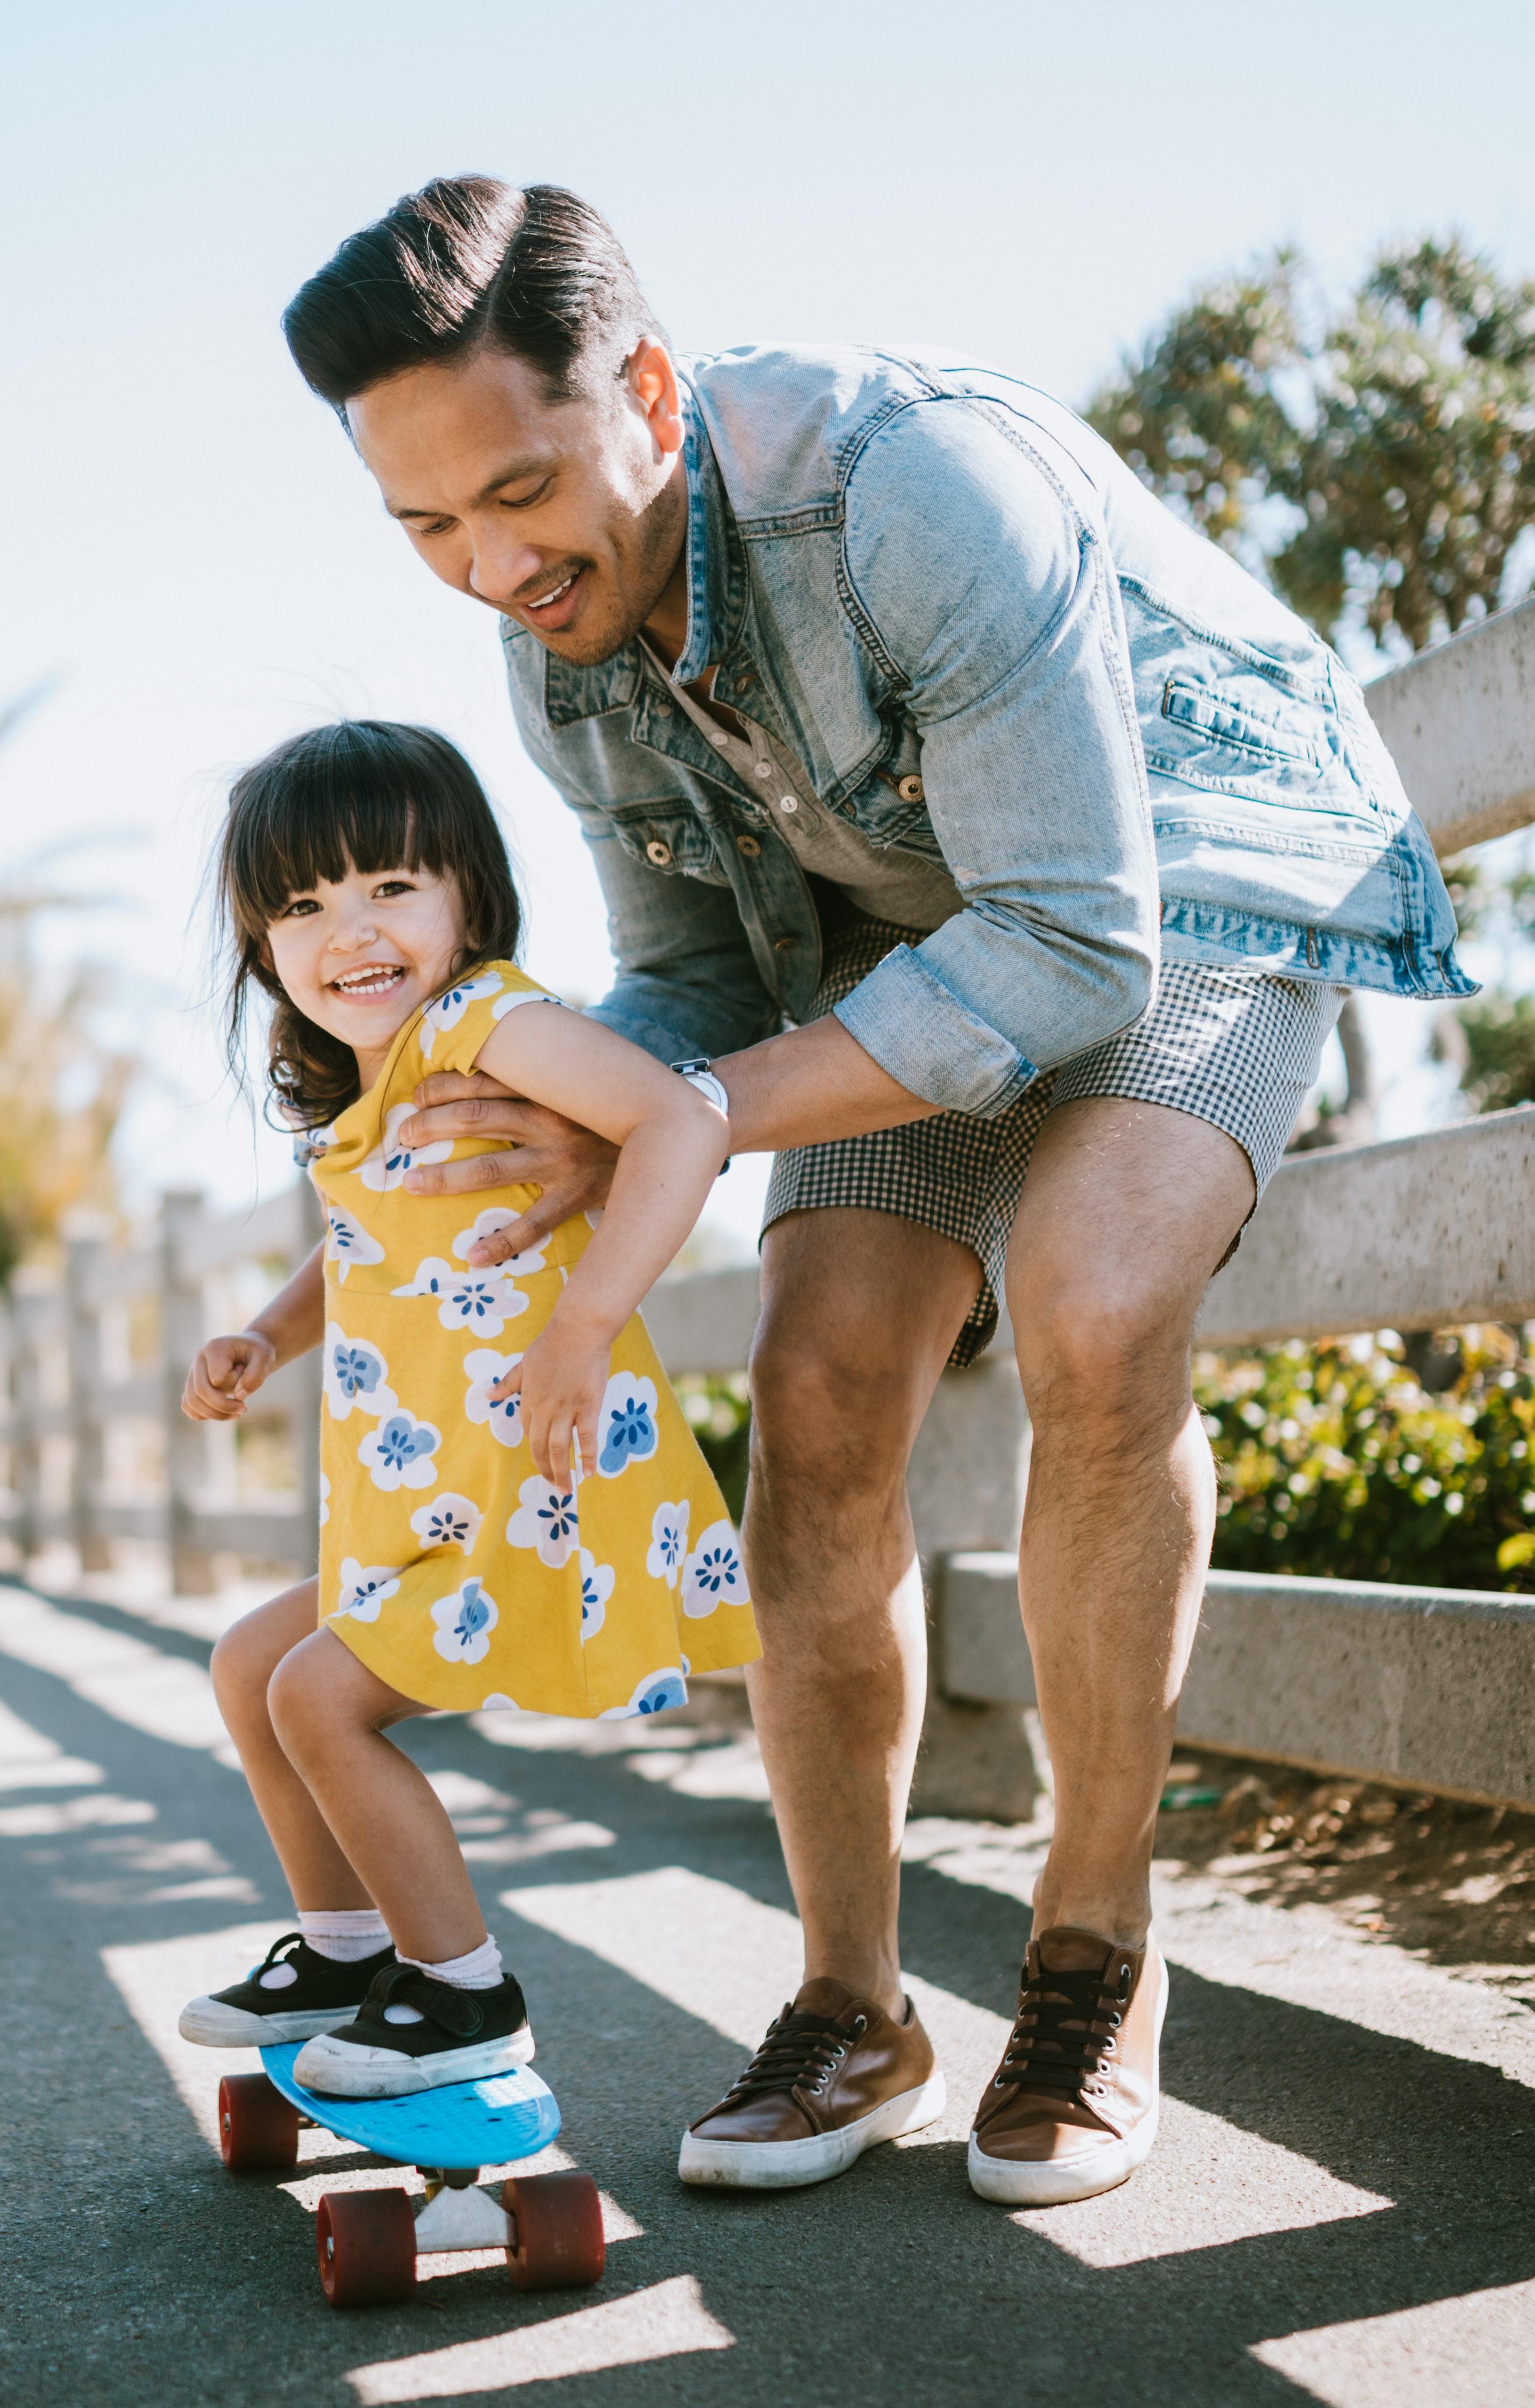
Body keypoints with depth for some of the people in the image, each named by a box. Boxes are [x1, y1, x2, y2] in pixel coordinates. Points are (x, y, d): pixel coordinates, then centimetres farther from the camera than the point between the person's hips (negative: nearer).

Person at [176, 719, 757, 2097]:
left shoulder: (485, 1018, -17)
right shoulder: (364, 1101, 12)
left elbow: (686, 1121, -31)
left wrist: (583, 1324, -34)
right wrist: (265, 1343, 12)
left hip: (538, 1498, -10)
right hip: (431, 1514, 10)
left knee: (321, 1695, -11)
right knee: (253, 1666, 19)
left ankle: (468, 1999, 4)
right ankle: (345, 1951, 33)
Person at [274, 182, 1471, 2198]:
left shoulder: (919, 482, -34)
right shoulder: (564, 658, -10)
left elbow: (1075, 952, -33)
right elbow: (692, 979, 2)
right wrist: (563, 1142, -21)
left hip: (1199, 882, -6)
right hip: (922, 931, 6)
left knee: (1092, 1326, -31)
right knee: (821, 1391, -13)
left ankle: (1095, 1957, -11)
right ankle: (851, 2007, 2)